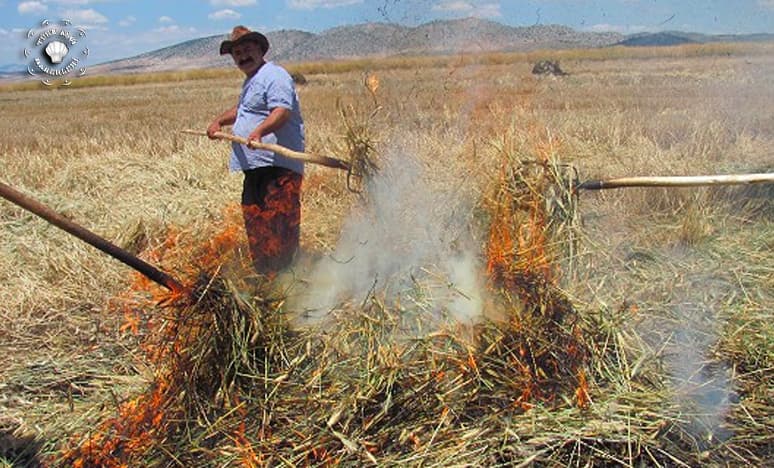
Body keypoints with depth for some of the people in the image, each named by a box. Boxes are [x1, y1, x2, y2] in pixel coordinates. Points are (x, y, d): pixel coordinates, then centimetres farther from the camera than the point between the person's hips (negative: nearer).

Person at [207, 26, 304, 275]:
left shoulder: (274, 76, -8)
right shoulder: (250, 81, 25)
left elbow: (283, 111, -25)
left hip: (277, 165, -11)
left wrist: (259, 131, -41)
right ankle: (263, 272, 23)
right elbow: (241, 109, 43)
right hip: (255, 165, 11)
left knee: (279, 223, -11)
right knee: (253, 217, 13)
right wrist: (219, 121, 27)